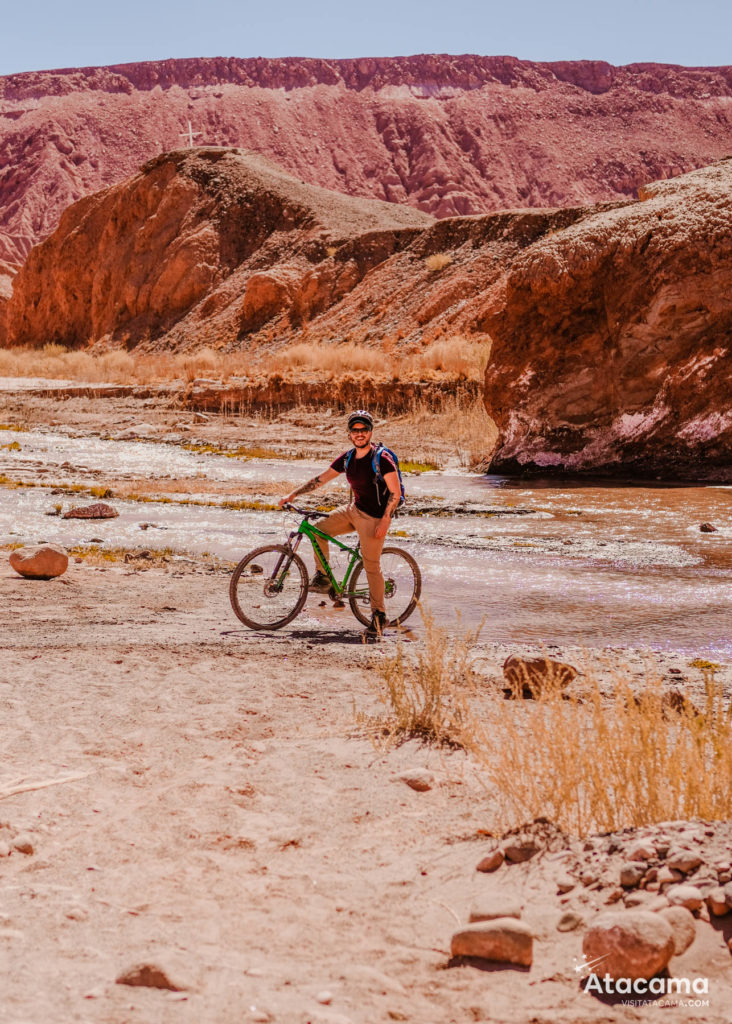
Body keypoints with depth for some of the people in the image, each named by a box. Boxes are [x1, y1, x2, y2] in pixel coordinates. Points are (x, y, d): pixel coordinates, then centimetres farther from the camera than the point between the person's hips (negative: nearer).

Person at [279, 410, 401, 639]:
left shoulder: (382, 459, -17)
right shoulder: (347, 458, 2)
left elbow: (395, 493, -16)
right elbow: (321, 479, 8)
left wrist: (384, 521, -21)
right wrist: (293, 495, 6)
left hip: (374, 518, -7)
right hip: (353, 510, 7)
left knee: (371, 566, -4)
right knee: (318, 530, -2)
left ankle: (379, 615, 7)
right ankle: (323, 578, 12)